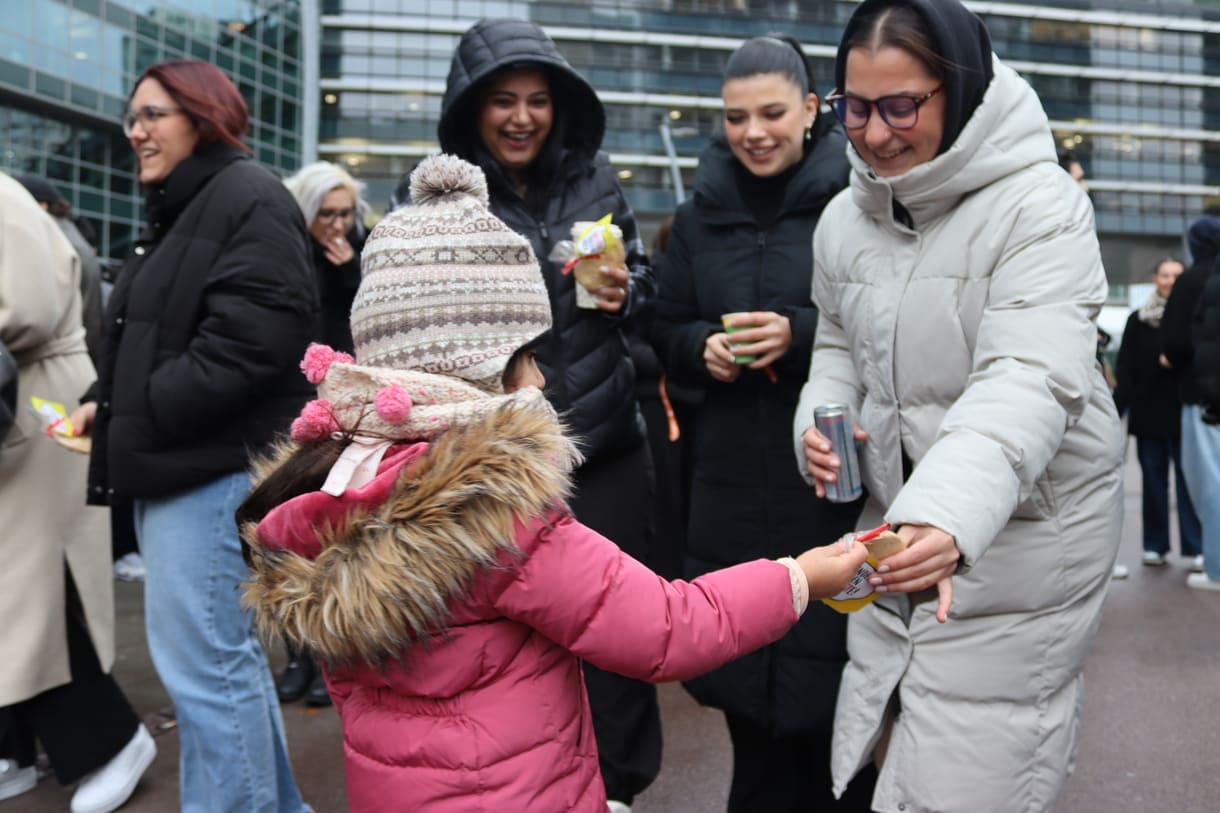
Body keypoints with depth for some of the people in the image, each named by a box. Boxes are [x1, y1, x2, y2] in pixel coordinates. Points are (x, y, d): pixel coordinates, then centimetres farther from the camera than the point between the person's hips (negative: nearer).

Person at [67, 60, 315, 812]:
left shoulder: (249, 198, -9)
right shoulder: (175, 212, 22)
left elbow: (259, 333, -22)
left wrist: (147, 412, -17)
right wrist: (106, 403, 9)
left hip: (213, 461, -10)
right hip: (175, 461, 10)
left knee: (202, 660, -6)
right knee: (226, 651, 17)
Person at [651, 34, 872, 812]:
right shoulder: (700, 213, 10)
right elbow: (669, 334, 14)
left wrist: (800, 333, -19)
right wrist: (704, 347, -7)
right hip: (734, 486, 4)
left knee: (831, 680, 3)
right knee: (746, 676, 12)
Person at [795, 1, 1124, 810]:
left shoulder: (1040, 206, -17)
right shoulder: (845, 218, 2)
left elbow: (1031, 381, -30)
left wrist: (950, 517, -46)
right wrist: (819, 419, -7)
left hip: (1023, 533, -5)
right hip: (900, 527, 6)